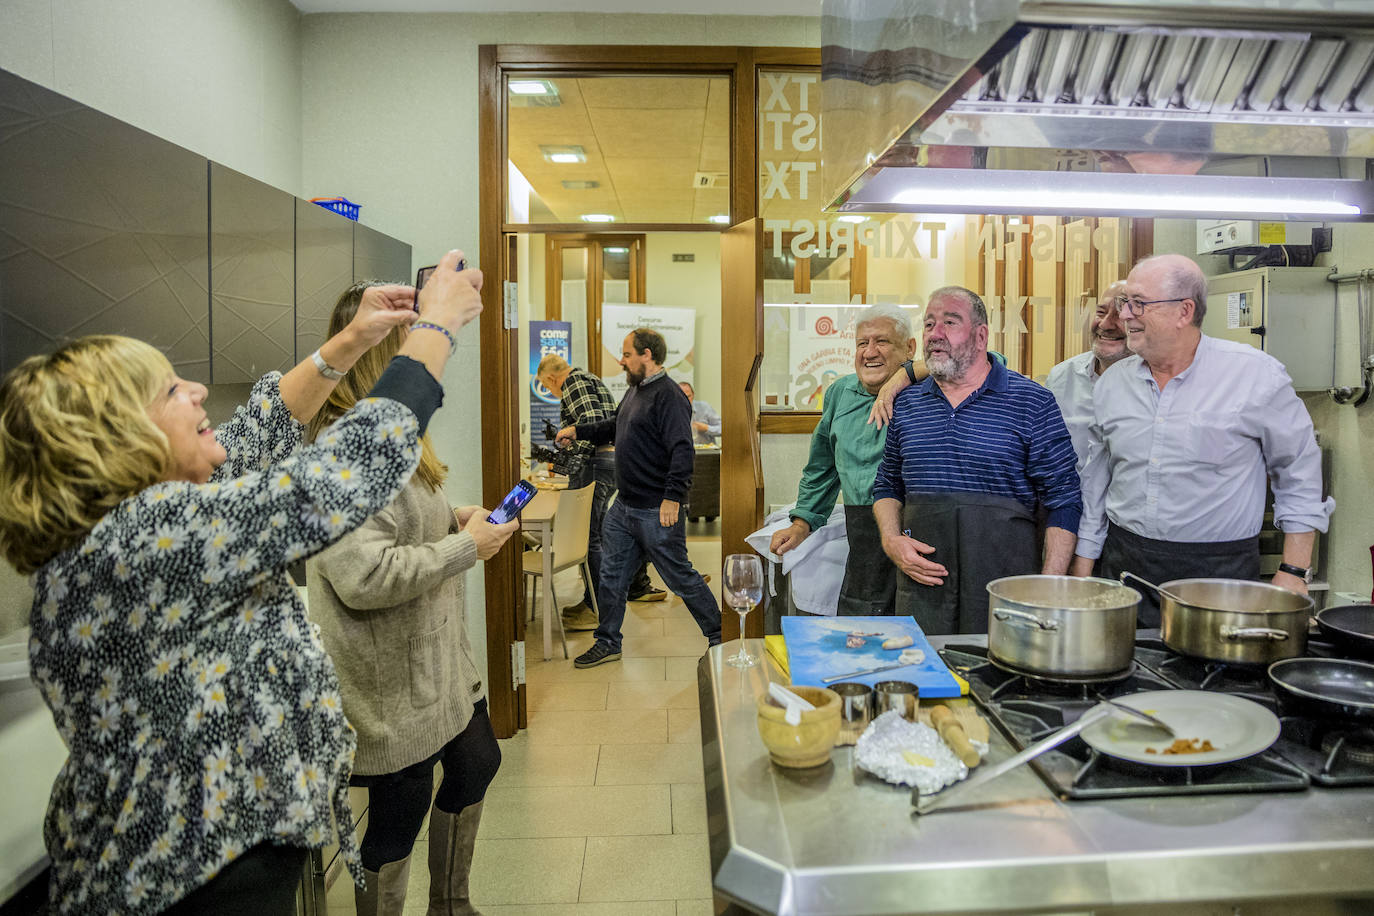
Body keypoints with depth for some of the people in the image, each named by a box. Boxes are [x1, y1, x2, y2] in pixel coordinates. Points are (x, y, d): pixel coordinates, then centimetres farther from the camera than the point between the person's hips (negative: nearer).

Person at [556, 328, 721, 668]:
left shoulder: (668, 396, -18)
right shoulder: (635, 390, 13)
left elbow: (681, 450, -25)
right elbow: (614, 426, 30)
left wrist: (672, 498, -28)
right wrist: (578, 431, 24)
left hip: (657, 512, -9)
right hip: (624, 506, 10)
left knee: (680, 577, 2)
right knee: (611, 575, 14)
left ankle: (719, 637, 20)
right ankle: (608, 644, 28)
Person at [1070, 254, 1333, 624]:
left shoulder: (1256, 374, -6)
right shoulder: (1113, 382, 4)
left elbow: (1299, 474, 1)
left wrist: (1294, 572, -2)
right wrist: (1081, 569, 9)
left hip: (1220, 568, -3)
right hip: (1124, 565, 3)